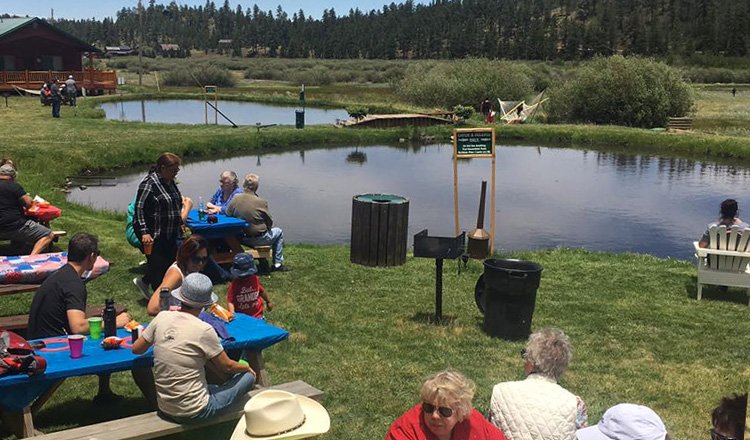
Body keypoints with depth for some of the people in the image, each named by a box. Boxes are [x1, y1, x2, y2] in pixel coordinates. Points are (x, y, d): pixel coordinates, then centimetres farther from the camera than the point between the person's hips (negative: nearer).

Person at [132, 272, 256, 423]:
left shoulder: (162, 318, -6)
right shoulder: (204, 330, -20)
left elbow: (136, 349, 7)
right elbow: (227, 367, -7)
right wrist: (247, 368, 13)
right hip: (193, 413, -7)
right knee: (248, 376, 8)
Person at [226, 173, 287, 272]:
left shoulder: (235, 198, -11)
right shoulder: (261, 202, -21)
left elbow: (227, 214, 3)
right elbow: (270, 223, -11)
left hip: (240, 238, 5)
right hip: (258, 239, -5)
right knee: (279, 232, 22)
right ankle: (278, 264, 23)